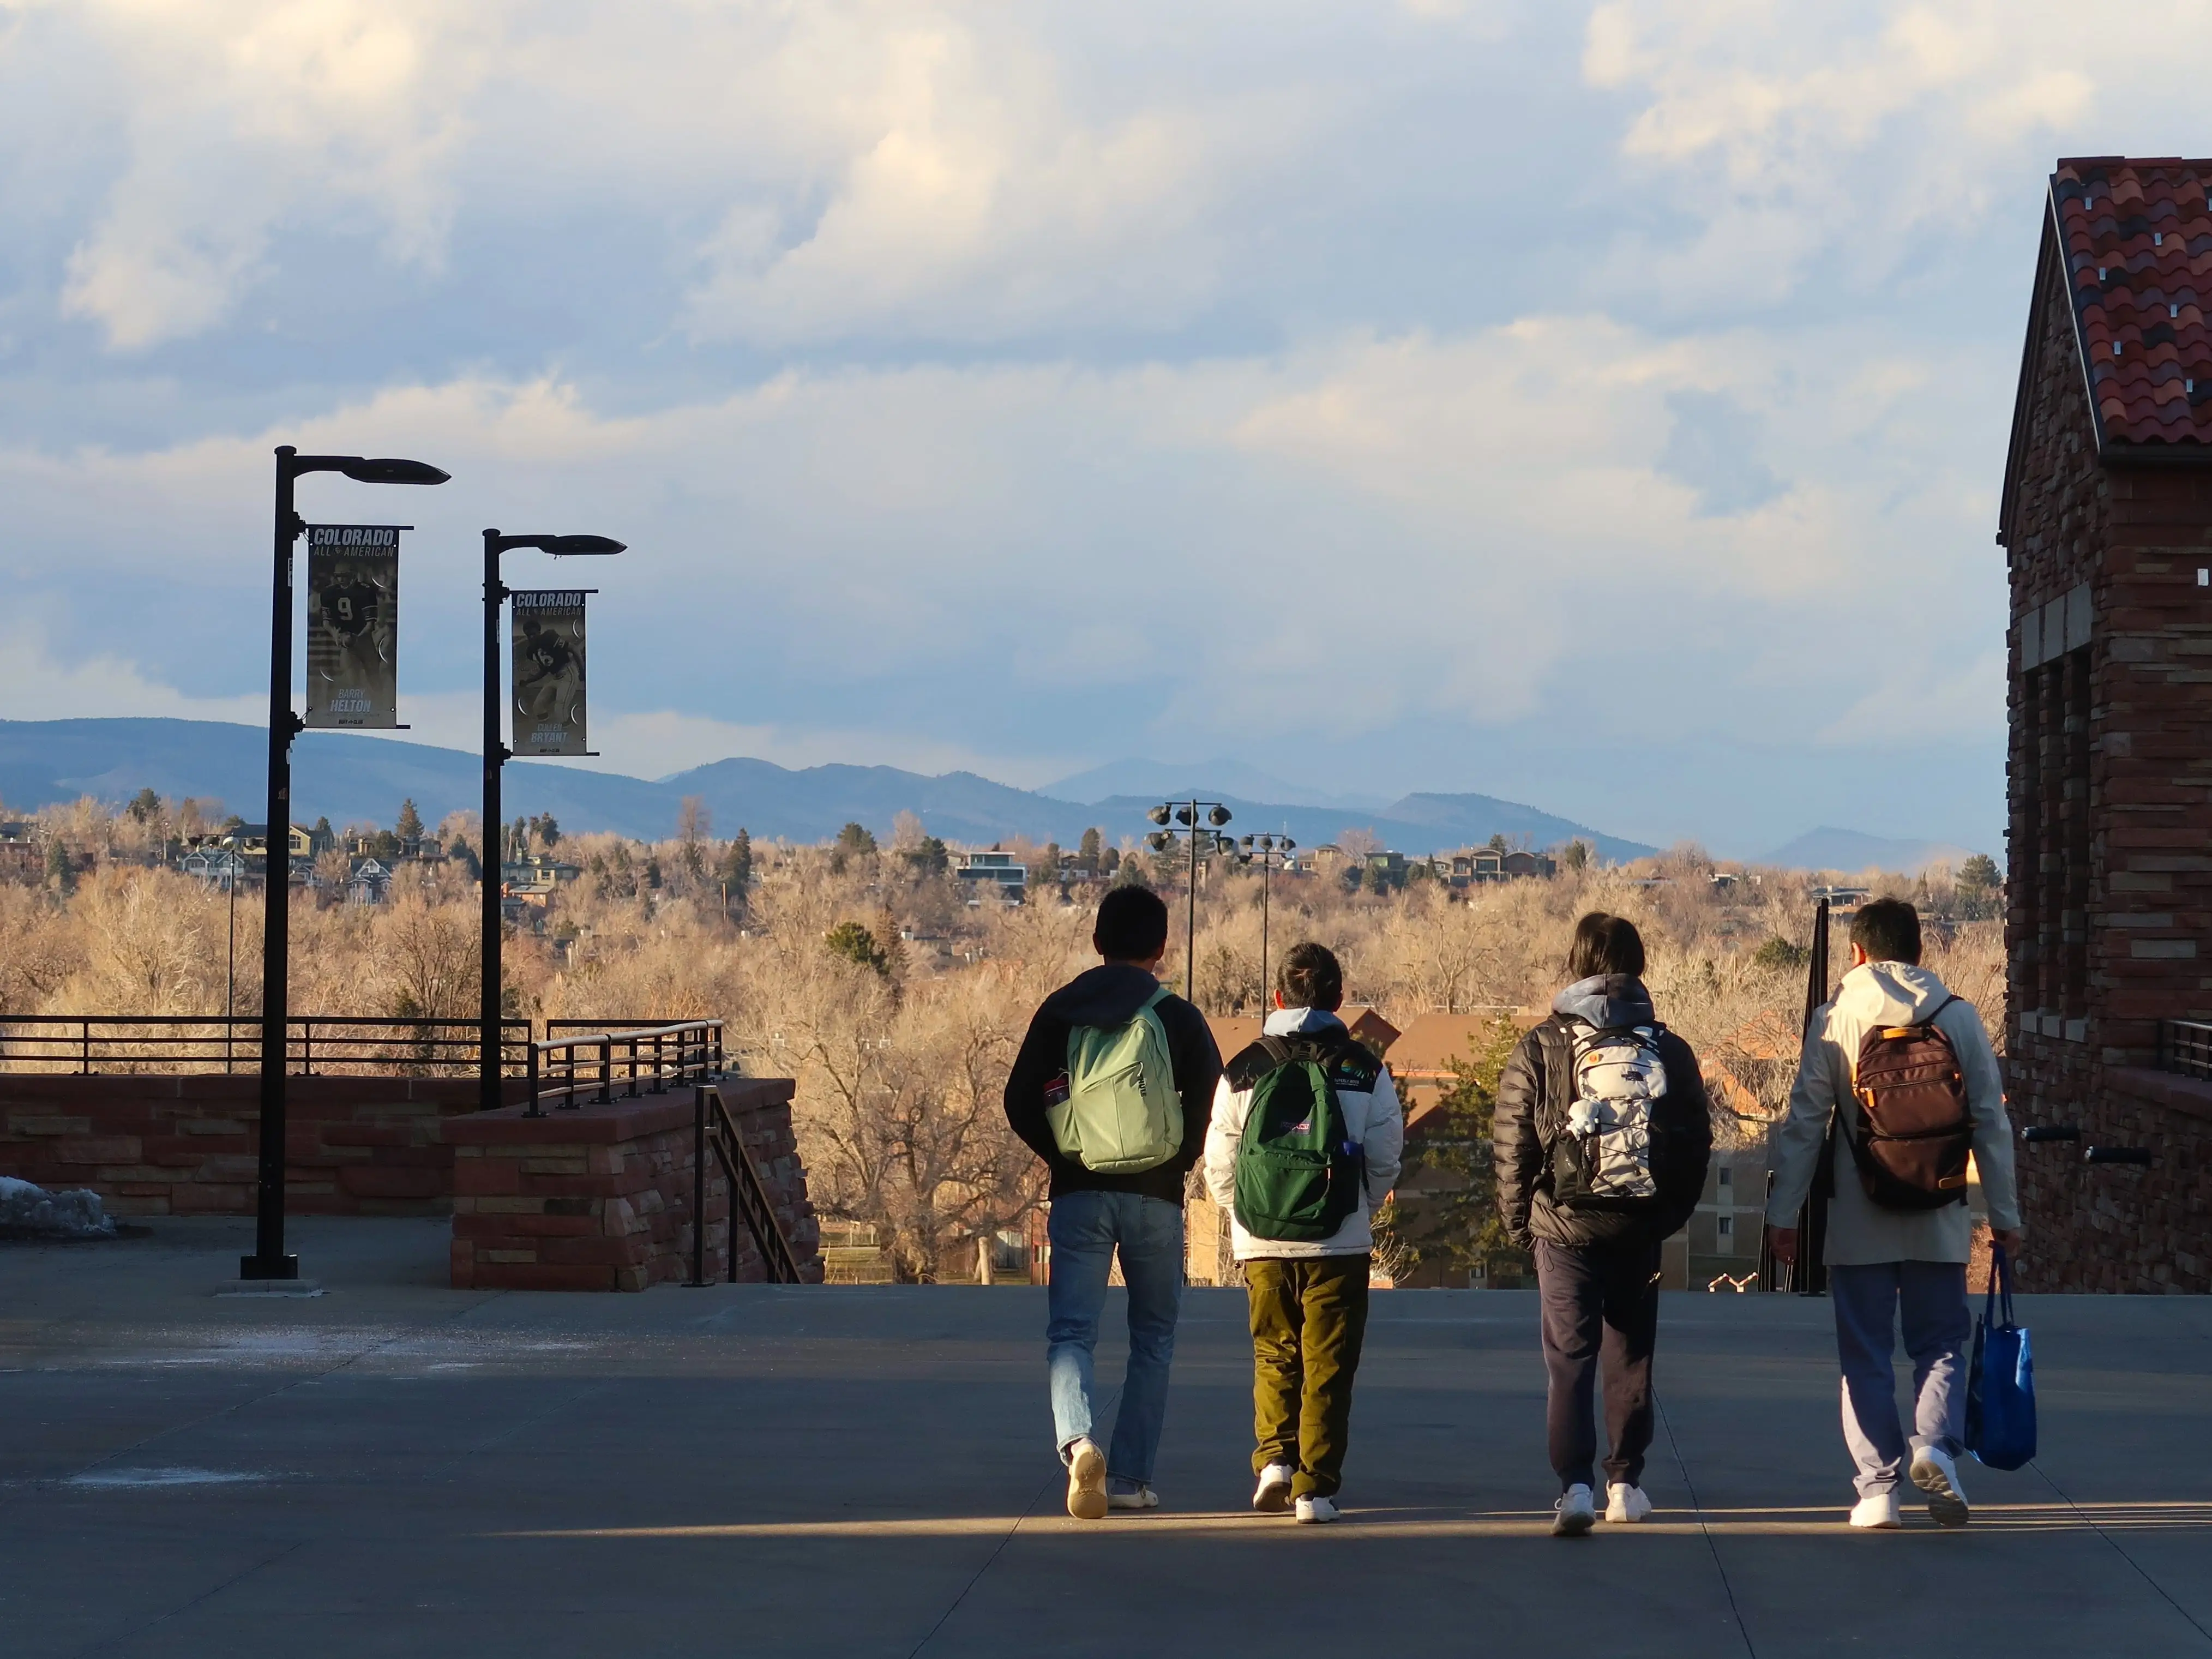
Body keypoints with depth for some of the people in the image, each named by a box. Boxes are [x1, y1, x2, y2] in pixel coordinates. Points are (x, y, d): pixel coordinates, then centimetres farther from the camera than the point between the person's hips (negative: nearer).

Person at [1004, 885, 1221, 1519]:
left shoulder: (1060, 1011, 4)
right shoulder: (1178, 1017, -1)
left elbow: (1020, 1100, 2)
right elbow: (1208, 1104, -8)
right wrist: (1180, 1162, 9)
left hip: (1078, 1196, 1)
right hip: (1154, 1199, -1)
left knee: (1069, 1332, 0)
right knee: (1153, 1338, 13)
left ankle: (1078, 1439, -28)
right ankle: (1130, 1478, 11)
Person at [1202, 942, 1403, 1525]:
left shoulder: (1241, 1072, 1)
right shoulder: (1365, 1071, -1)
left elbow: (1218, 1166, 3)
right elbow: (1386, 1159, 2)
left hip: (1262, 1244, 1)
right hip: (1340, 1245, -1)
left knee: (1274, 1357, 17)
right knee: (1328, 1367, 4)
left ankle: (1275, 1459, 1)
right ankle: (1315, 1487, 0)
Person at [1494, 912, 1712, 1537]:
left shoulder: (1540, 1049, -5)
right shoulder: (1669, 1050, 3)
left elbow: (1512, 1146, -5)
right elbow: (1697, 1142, 5)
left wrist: (1519, 1222, 6)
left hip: (1565, 1227, -2)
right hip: (1641, 1229, 2)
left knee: (1569, 1358, -1)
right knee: (1631, 1355, 15)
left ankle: (1575, 1486, -15)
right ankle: (1626, 1483, 21)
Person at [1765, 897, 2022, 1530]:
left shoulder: (1833, 1018, -3)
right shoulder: (1958, 1017, 1)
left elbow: (1804, 1121, -3)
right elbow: (1990, 1121, 2)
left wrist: (1782, 1212, 2)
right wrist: (2004, 1213, 9)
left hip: (1858, 1218, -1)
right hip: (1939, 1219, 1)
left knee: (1866, 1354, 7)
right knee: (1941, 1344, 11)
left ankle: (1878, 1489, 3)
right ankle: (1935, 1445, -15)